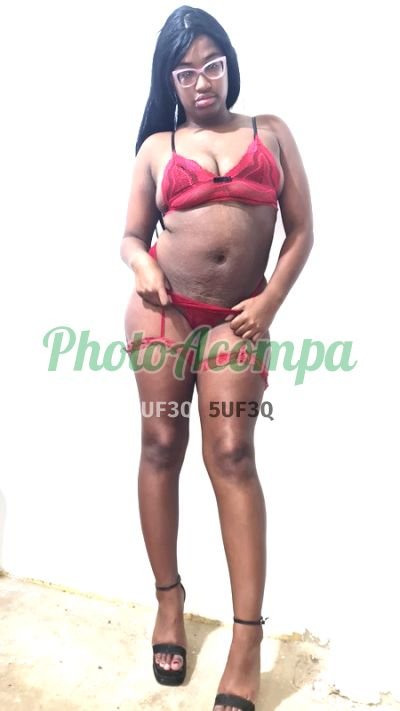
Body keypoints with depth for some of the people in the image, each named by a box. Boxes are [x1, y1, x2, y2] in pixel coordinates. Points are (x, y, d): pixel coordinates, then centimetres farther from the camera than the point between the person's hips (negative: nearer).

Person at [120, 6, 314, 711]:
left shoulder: (270, 132, 11)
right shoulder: (156, 147, 12)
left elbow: (301, 230, 6)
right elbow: (132, 235, 12)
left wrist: (269, 303, -6)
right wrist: (141, 263, -12)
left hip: (235, 317, -1)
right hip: (163, 307, 2)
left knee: (231, 455, -9)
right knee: (161, 446, 3)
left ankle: (248, 639, 0)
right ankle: (169, 599, 21)